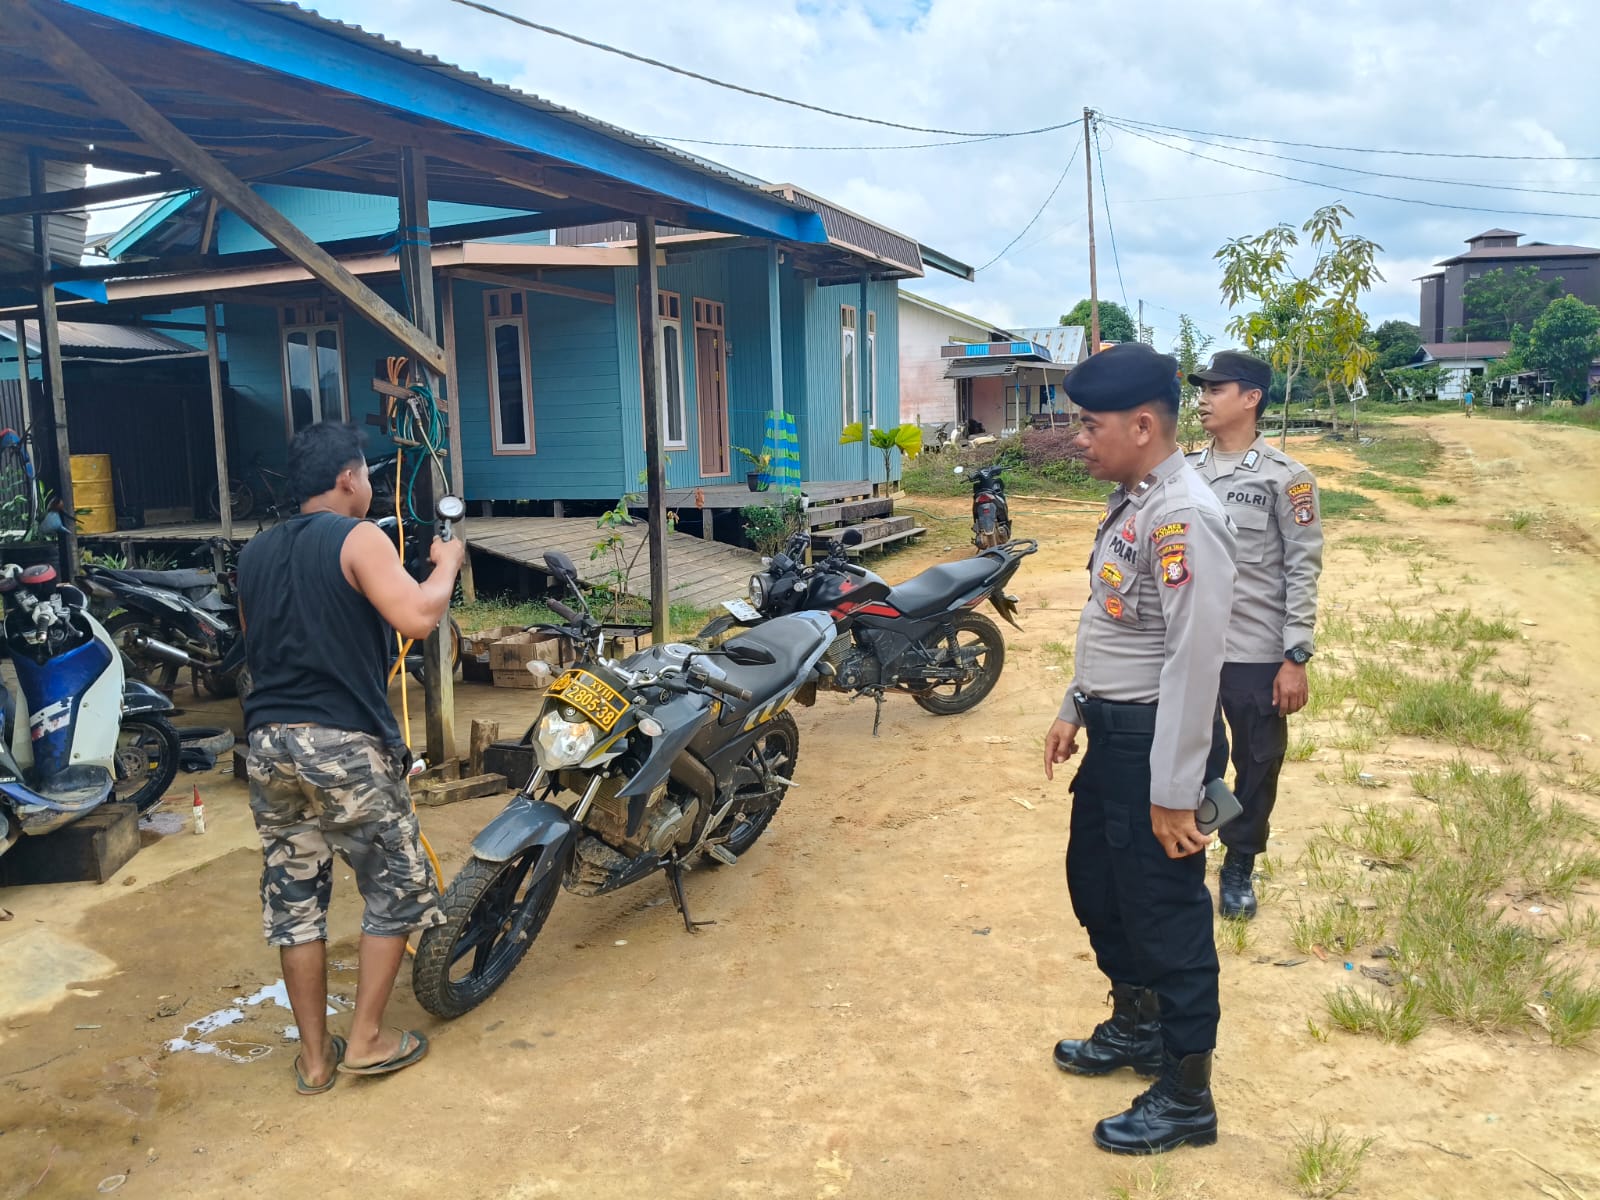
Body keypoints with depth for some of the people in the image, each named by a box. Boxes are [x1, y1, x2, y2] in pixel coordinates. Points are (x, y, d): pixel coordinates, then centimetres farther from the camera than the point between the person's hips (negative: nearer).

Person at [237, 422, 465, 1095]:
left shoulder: (254, 554, 14)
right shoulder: (357, 539, -8)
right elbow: (417, 618, -21)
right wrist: (447, 564, -3)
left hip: (268, 742, 7)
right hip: (344, 743, -7)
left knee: (294, 896, 13)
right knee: (397, 887, 9)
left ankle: (315, 1057, 21)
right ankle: (367, 1040, 13)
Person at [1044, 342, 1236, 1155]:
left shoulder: (1182, 518, -22)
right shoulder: (1128, 503, 9)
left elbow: (1195, 659, -25)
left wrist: (1175, 789, -24)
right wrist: (1075, 709, 19)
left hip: (1153, 739, -10)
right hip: (1110, 731, 10)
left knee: (1166, 914, 3)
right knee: (1095, 884, 23)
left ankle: (1186, 1096, 21)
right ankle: (1136, 1025, 45)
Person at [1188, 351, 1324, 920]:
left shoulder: (1284, 477, -7)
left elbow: (1303, 570, -8)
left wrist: (1295, 659, -12)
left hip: (1257, 655, -3)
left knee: (1257, 765, 10)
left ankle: (1239, 868, 28)